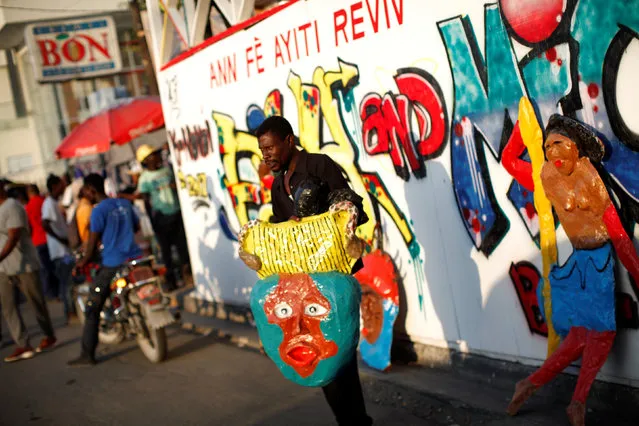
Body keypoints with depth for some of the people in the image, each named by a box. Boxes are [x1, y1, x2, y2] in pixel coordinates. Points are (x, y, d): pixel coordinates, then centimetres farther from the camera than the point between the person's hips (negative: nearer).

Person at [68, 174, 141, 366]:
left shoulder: (98, 211, -9)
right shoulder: (125, 204, 11)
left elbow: (93, 242, -7)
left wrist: (83, 262, 7)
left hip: (112, 264, -6)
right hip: (134, 258, 6)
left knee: (92, 310, 2)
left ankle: (87, 355, 2)